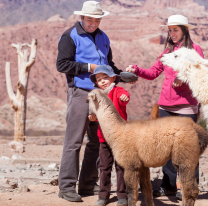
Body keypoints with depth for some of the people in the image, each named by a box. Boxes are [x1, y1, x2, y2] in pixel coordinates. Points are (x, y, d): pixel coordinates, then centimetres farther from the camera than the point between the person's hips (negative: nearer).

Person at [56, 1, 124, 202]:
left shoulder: (103, 37, 17)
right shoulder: (70, 36, -4)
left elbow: (109, 64, 24)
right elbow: (62, 64, -11)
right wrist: (88, 67, -13)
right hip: (80, 93, -7)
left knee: (97, 141, 9)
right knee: (74, 141, -6)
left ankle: (88, 185, 18)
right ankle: (67, 186, 0)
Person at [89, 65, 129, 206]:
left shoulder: (117, 91, -6)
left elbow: (123, 95, -29)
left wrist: (124, 97, -53)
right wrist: (93, 116, -8)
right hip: (104, 137, 5)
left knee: (121, 166, 2)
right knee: (104, 167, 9)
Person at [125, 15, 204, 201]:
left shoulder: (194, 49, 1)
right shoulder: (168, 51, 16)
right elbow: (153, 73, 13)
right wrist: (136, 70, -3)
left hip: (186, 106, -5)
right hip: (166, 106, 6)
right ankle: (169, 185, 17)